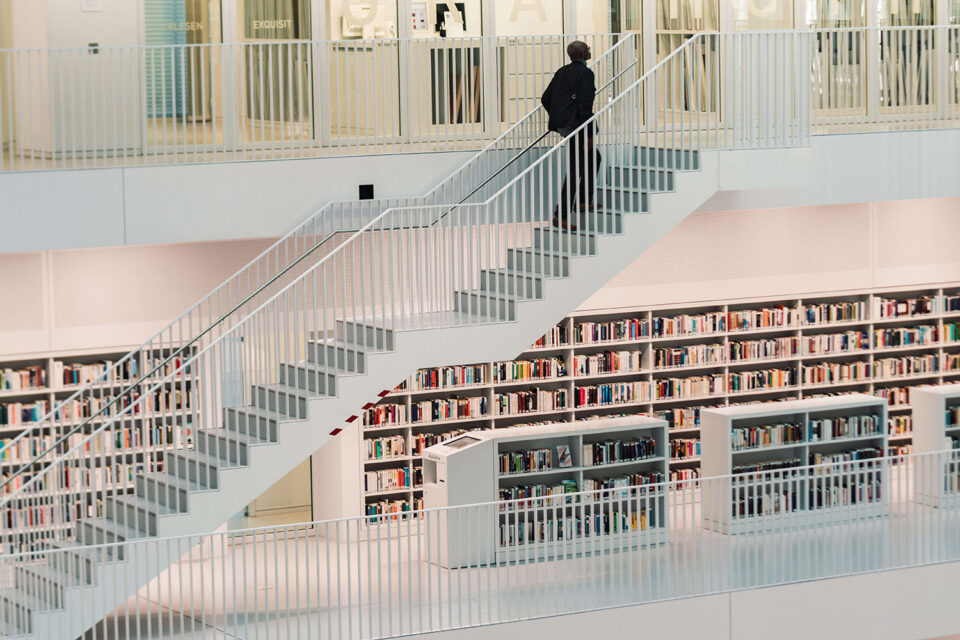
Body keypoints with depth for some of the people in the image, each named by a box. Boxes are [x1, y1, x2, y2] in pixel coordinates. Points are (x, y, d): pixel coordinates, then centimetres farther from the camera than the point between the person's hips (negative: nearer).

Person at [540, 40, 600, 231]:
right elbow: (585, 105, -20)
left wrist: (557, 117, 24)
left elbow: (545, 99, 12)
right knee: (575, 170, -6)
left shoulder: (562, 72, 11)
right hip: (576, 126, -9)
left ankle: (585, 201, 30)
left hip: (563, 124, 9)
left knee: (593, 158, 25)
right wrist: (587, 134, -19)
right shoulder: (585, 73, -13)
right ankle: (560, 215, -9)